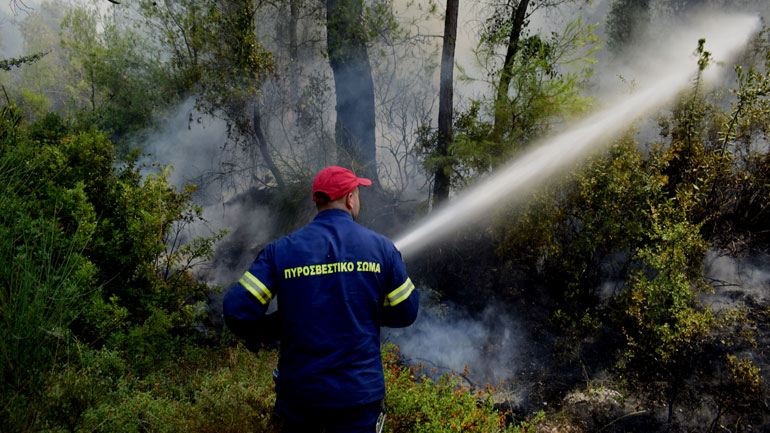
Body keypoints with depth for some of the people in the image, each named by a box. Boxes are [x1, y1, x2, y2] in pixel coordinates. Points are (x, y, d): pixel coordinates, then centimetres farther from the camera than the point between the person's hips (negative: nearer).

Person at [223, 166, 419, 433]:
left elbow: (237, 309, -12)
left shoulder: (280, 250, -6)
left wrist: (267, 327, 9)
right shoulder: (381, 247, -4)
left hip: (298, 390, 1)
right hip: (358, 393, -1)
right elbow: (405, 312, 2)